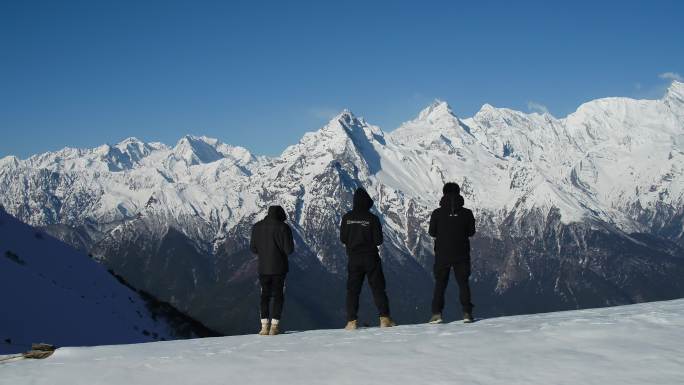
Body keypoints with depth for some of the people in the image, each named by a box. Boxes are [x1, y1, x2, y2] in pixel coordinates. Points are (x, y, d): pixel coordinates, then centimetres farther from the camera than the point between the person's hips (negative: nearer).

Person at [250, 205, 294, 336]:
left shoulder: (257, 227, 2)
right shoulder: (283, 227, -10)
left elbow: (253, 248, 5)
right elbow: (289, 249, -13)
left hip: (263, 268, 3)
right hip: (279, 268, -3)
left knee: (265, 296, 12)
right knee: (278, 296, 6)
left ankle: (264, 326, 4)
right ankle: (274, 326, -1)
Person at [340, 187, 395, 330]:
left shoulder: (347, 218, -3)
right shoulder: (372, 218, -10)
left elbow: (342, 238, 1)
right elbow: (379, 240, -9)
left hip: (353, 258, 2)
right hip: (371, 258, -2)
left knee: (352, 289, 7)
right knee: (378, 287, 4)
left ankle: (351, 321, 0)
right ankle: (384, 318, -3)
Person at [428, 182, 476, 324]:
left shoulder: (437, 213, -5)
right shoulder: (466, 213, -3)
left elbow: (432, 232, -1)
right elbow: (471, 232, 4)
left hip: (442, 255, 0)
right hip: (461, 254, 0)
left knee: (440, 283, 8)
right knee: (463, 282, 8)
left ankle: (437, 313, -1)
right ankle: (467, 312, -2)